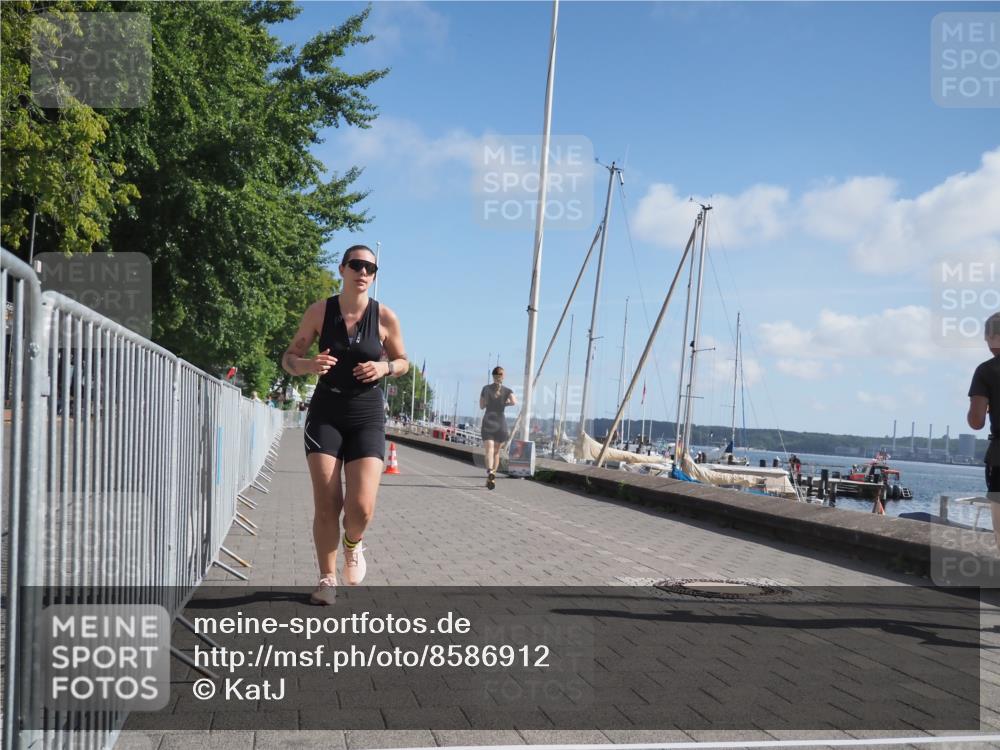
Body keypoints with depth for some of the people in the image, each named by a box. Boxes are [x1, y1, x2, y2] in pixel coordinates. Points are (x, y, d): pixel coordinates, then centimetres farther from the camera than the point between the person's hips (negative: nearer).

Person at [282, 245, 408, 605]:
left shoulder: (385, 317, -3)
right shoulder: (319, 311, -3)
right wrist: (307, 365, -19)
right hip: (325, 413, 0)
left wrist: (385, 367, -12)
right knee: (326, 504, -5)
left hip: (367, 416, 0)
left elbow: (403, 361, 11)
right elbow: (289, 358, 4)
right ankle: (327, 579, 13)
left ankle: (353, 545, 23)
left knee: (361, 506, -12)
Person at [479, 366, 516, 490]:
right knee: (496, 452, 16)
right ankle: (491, 478, 20)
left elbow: (481, 406, 13)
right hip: (501, 422, 1)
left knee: (489, 451, -13)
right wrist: (504, 403, 4)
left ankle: (490, 472, -40)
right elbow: (514, 402, -15)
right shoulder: (507, 390, 3)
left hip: (488, 421, -1)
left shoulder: (486, 388, 6)